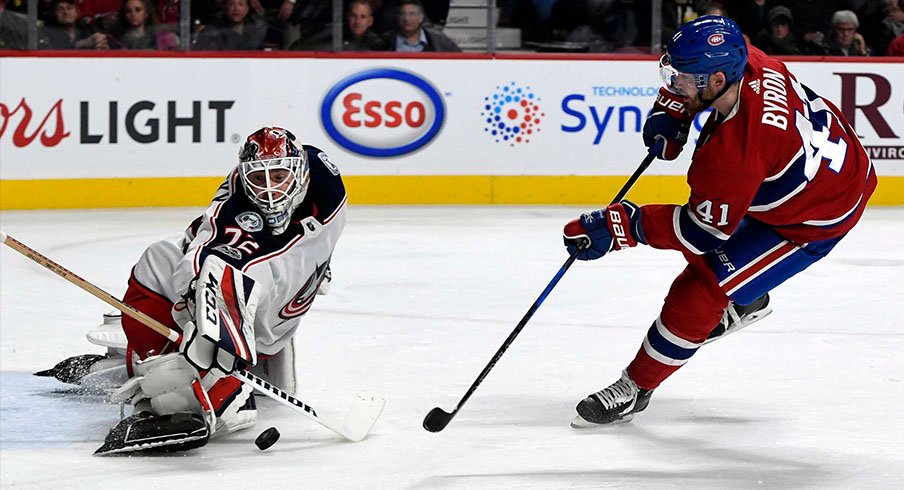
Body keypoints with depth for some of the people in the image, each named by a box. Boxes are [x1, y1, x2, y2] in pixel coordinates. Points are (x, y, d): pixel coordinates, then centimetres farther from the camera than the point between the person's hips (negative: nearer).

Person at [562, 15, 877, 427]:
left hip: (814, 220, -9)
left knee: (703, 289, -7)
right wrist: (669, 112, -5)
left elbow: (702, 229, -24)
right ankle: (746, 300, 47)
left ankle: (637, 387, 8)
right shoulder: (748, 62, -18)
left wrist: (619, 225, -23)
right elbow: (693, 70, 7)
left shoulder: (733, 154, -39)